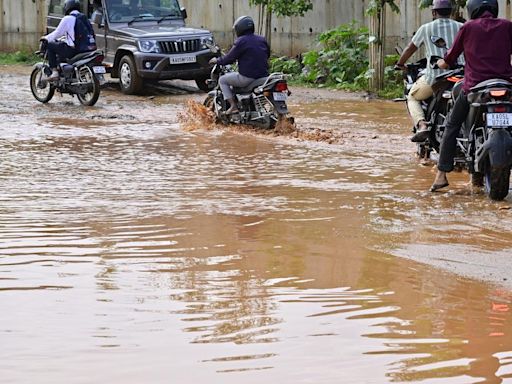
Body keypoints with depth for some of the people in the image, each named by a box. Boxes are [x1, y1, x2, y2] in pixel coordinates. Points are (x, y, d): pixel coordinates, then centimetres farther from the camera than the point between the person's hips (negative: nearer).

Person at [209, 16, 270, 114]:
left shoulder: (241, 41, -11)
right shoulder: (261, 39, 10)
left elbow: (230, 58, -7)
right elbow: (267, 54, 22)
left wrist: (217, 61, 10)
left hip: (247, 77, -8)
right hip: (263, 75, 8)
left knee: (222, 80, 10)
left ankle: (233, 106, -1)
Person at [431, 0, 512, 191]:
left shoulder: (468, 27, 3)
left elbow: (448, 61, 8)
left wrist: (441, 63, 30)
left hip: (473, 86, -1)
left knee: (451, 127, 12)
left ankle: (442, 174, 4)